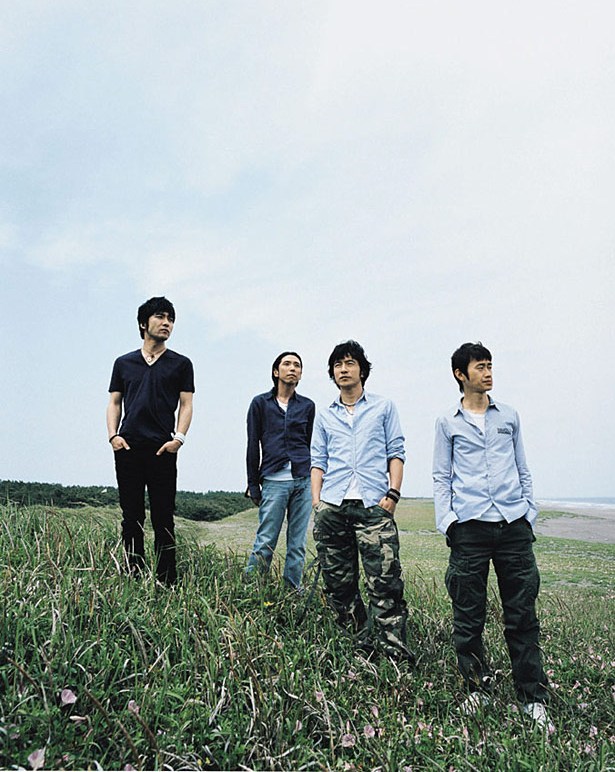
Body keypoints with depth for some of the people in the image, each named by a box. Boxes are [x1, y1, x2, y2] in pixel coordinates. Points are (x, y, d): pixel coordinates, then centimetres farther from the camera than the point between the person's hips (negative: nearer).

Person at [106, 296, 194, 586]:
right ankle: (133, 577, 14)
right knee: (131, 517, 6)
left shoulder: (180, 364, 11)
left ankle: (166, 581, 4)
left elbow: (186, 405, 6)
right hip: (127, 448, 2)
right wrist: (113, 434, 0)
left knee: (163, 518, -2)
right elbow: (114, 403, 16)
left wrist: (179, 437, -8)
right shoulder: (124, 363, 17)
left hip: (162, 450, -2)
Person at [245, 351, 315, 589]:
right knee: (265, 542, -4)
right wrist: (253, 484, 1)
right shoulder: (260, 403, 6)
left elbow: (310, 444, 15)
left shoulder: (307, 406, 12)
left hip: (303, 480, 3)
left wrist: (313, 480, 10)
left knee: (297, 543, 7)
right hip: (273, 481, -2)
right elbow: (253, 445, 5)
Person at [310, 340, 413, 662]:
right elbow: (318, 462, 16)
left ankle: (393, 646, -3)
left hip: (374, 505, -3)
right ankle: (361, 642, 18)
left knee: (385, 579, -11)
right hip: (332, 506, 3)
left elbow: (396, 453, 7)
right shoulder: (324, 416, 19)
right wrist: (316, 501, 4)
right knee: (338, 581, 5)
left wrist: (393, 494, -5)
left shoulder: (384, 407, 12)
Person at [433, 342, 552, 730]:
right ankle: (478, 688, 21)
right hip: (469, 526, -1)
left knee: (522, 615, 4)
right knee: (468, 616, 5)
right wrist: (446, 520, -3)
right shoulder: (448, 422, 8)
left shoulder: (509, 416, 14)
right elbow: (441, 478, 8)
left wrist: (530, 512, 9)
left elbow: (523, 470, 18)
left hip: (514, 524, 1)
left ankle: (534, 698, 15)